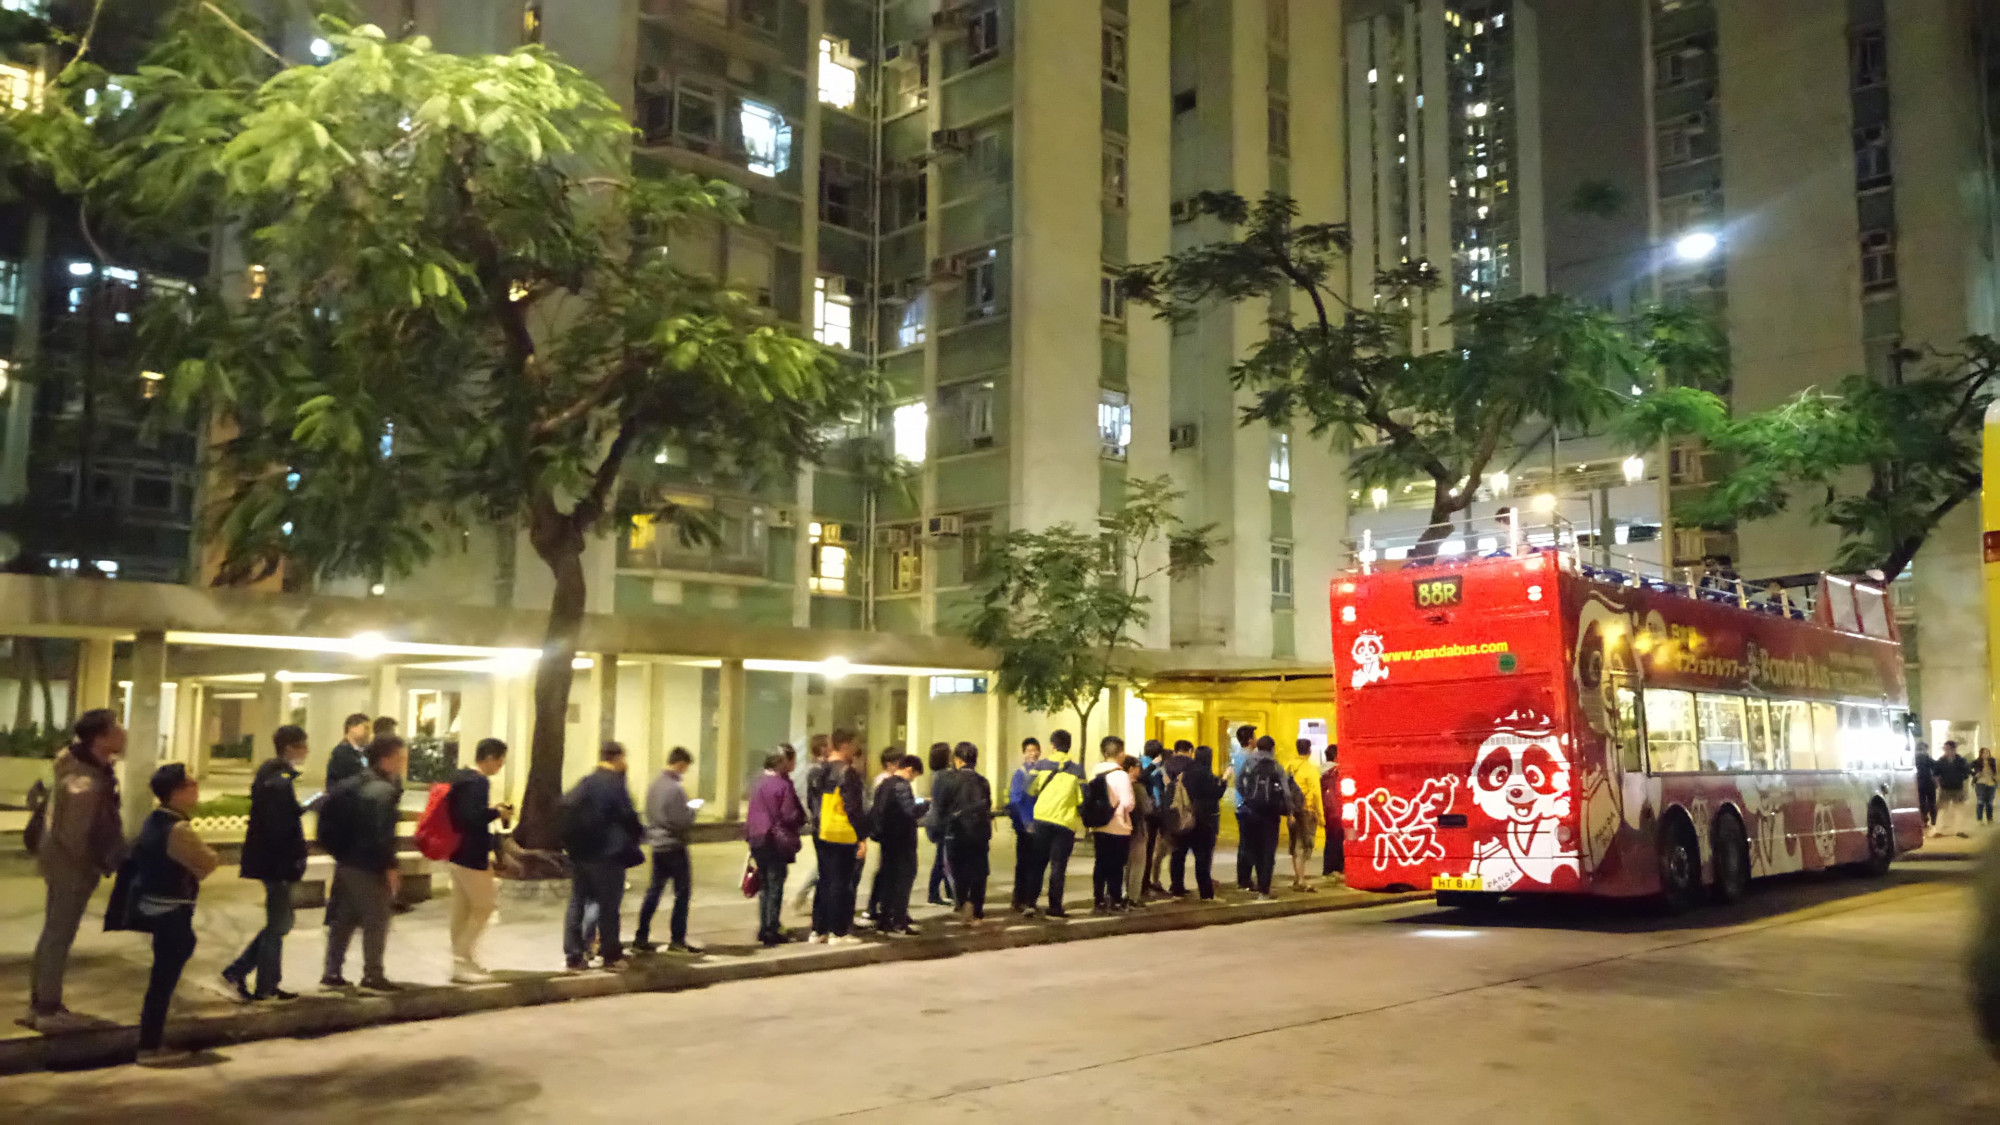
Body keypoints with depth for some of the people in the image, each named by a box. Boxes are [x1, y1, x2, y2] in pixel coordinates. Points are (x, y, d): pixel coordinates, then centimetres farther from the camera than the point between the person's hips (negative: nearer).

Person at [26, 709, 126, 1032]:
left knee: (54, 933, 18)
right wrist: (99, 865, -11)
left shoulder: (92, 764, -2)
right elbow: (73, 837, -26)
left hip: (62, 861, 10)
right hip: (71, 866, -10)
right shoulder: (86, 784, -31)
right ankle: (48, 1010, 14)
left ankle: (40, 1004, 30)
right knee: (59, 936, 3)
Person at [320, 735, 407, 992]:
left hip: (345, 862, 9)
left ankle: (331, 972, 19)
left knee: (343, 918, 15)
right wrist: (389, 867, -16)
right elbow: (382, 834, -22)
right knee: (376, 920, 1)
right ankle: (372, 975, 4)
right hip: (369, 867, -9)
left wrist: (338, 851, 18)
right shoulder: (384, 791, -17)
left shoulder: (350, 785, 11)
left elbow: (328, 821, 14)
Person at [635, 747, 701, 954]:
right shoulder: (675, 788, -20)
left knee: (654, 891, 13)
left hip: (657, 845, 8)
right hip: (674, 846, -8)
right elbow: (681, 822, -22)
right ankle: (677, 939, 7)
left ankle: (641, 937, 14)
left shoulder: (654, 785, 6)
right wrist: (691, 811, -3)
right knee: (682, 892, 3)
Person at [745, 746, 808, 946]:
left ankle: (764, 928, 20)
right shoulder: (783, 785, -15)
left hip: (757, 840, 7)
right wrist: (802, 819, 3)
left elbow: (753, 813, 12)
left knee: (764, 886, 15)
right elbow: (790, 816, -17)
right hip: (777, 841, -7)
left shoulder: (759, 783, 7)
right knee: (775, 887, 0)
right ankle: (771, 931, 1)